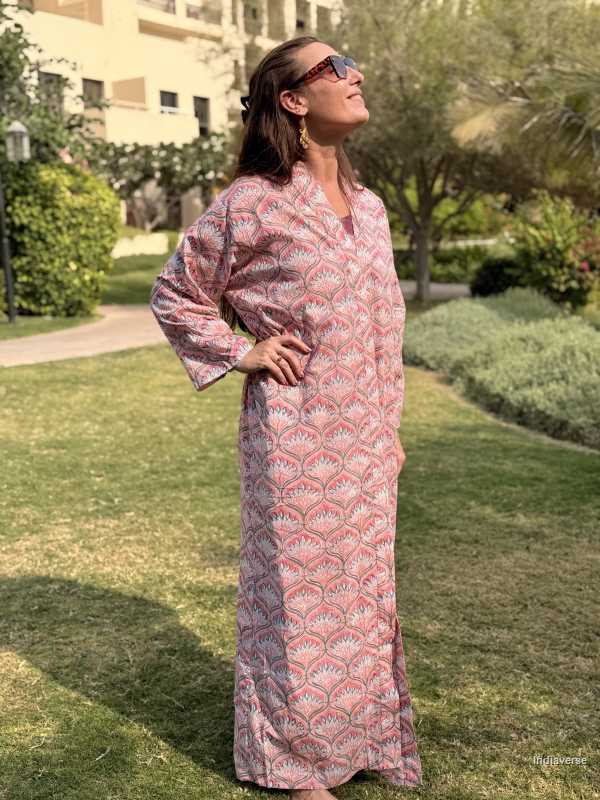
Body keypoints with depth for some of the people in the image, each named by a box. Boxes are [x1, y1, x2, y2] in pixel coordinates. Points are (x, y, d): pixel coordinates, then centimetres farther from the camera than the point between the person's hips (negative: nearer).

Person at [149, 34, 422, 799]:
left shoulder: (369, 206, 9)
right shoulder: (251, 202, -11)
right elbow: (175, 294, 0)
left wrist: (390, 425, 15)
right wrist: (241, 352, -9)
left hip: (365, 438, 6)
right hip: (296, 435, -6)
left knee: (361, 582, 17)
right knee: (298, 586, 7)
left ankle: (361, 734, 38)